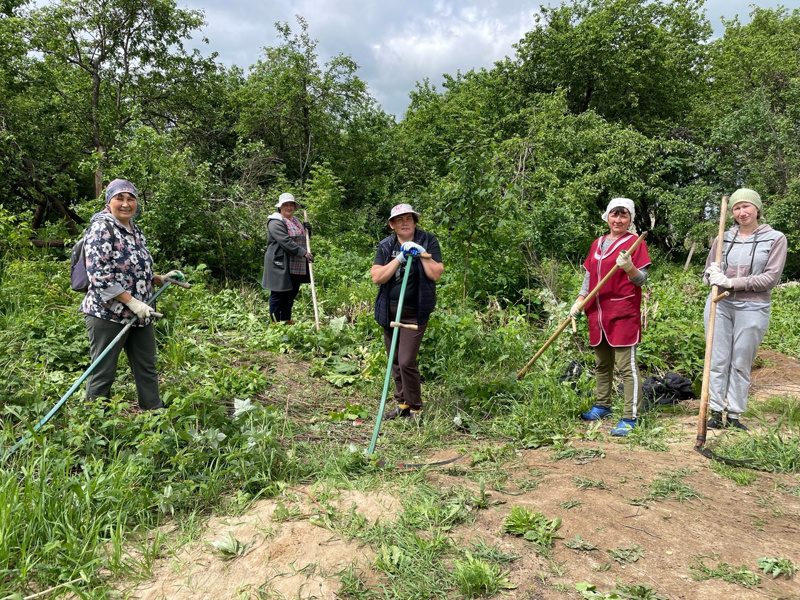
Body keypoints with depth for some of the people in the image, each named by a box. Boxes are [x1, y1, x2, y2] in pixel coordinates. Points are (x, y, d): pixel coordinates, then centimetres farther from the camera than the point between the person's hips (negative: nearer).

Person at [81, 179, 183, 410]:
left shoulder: (134, 229, 12)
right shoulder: (101, 228, -12)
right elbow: (99, 276, -20)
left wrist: (161, 278, 8)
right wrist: (132, 302, -22)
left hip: (139, 315, 8)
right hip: (108, 314, -8)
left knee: (147, 370, 13)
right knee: (102, 374, 2)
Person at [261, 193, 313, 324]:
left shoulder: (296, 220, 18)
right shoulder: (276, 222, -11)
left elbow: (304, 239, 27)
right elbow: (286, 242, -22)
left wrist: (307, 230, 5)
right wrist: (304, 253, -25)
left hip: (296, 267, 9)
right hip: (280, 265, -8)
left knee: (292, 293, 13)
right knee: (278, 294, -2)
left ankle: (286, 320, 25)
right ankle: (275, 322, 6)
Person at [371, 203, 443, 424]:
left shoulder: (428, 241, -4)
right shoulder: (386, 246, 3)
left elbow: (436, 274, -11)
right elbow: (376, 277, -9)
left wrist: (422, 254, -19)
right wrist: (399, 258, -16)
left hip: (415, 312, -4)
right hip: (389, 311, 4)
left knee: (406, 361, -11)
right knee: (394, 361, 12)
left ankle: (416, 408, 6)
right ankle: (402, 403, 28)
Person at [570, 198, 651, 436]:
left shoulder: (635, 243, -3)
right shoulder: (598, 244, 15)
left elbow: (642, 279, -7)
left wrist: (629, 267, -27)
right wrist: (578, 302, 11)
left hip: (624, 314, -7)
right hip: (598, 313, 7)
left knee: (626, 366, -6)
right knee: (601, 363, 17)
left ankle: (630, 417, -2)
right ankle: (602, 406, 31)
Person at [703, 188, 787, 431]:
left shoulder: (775, 238, 0)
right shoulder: (723, 238, 8)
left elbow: (771, 278, -8)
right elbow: (707, 272, 14)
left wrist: (731, 282, -16)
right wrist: (713, 276, -11)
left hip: (752, 309, -2)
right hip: (719, 306, 2)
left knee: (741, 364, 5)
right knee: (717, 361, 3)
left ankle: (734, 415, 13)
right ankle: (715, 412, 10)